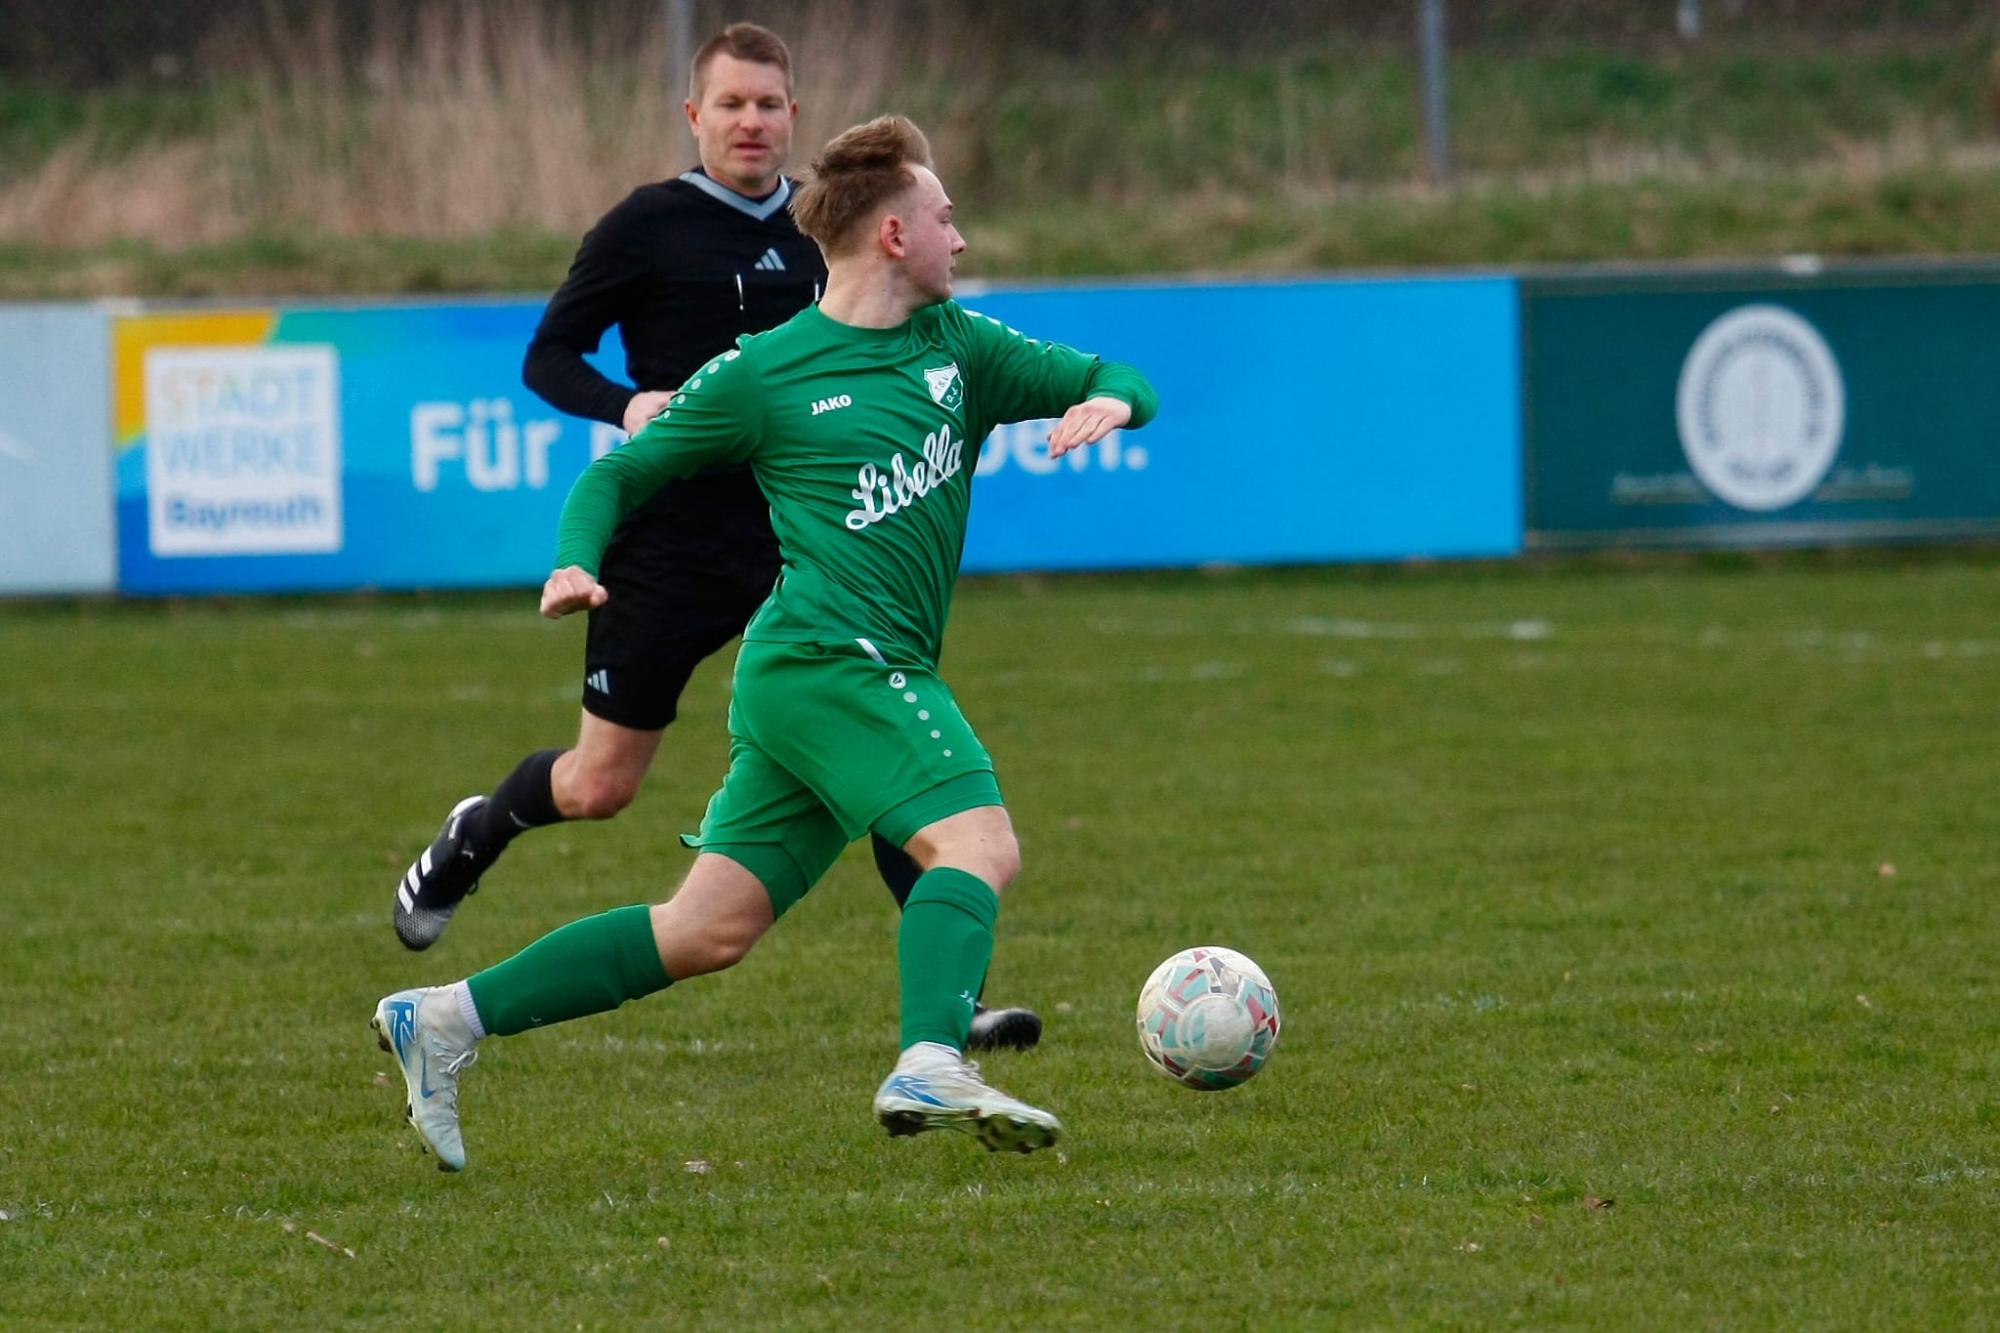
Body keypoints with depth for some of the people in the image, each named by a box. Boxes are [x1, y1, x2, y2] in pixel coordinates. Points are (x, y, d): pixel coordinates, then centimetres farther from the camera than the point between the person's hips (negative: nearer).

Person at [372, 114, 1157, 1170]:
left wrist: (1109, 402, -5)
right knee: (979, 841, -25)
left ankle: (446, 1019, 8)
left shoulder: (956, 346, 16)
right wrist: (575, 564, -11)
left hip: (884, 675, 7)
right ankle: (930, 1070, -40)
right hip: (827, 659, -7)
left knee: (709, 931, 5)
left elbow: (1116, 382, 19)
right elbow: (617, 474, 8)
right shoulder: (762, 374, 0)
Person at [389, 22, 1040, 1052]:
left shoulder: (815, 230, 8)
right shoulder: (647, 226, -6)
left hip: (797, 540, 3)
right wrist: (626, 405, -21)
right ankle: (470, 838, 41)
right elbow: (547, 358, -3)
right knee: (600, 786, 7)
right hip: (669, 544, -3)